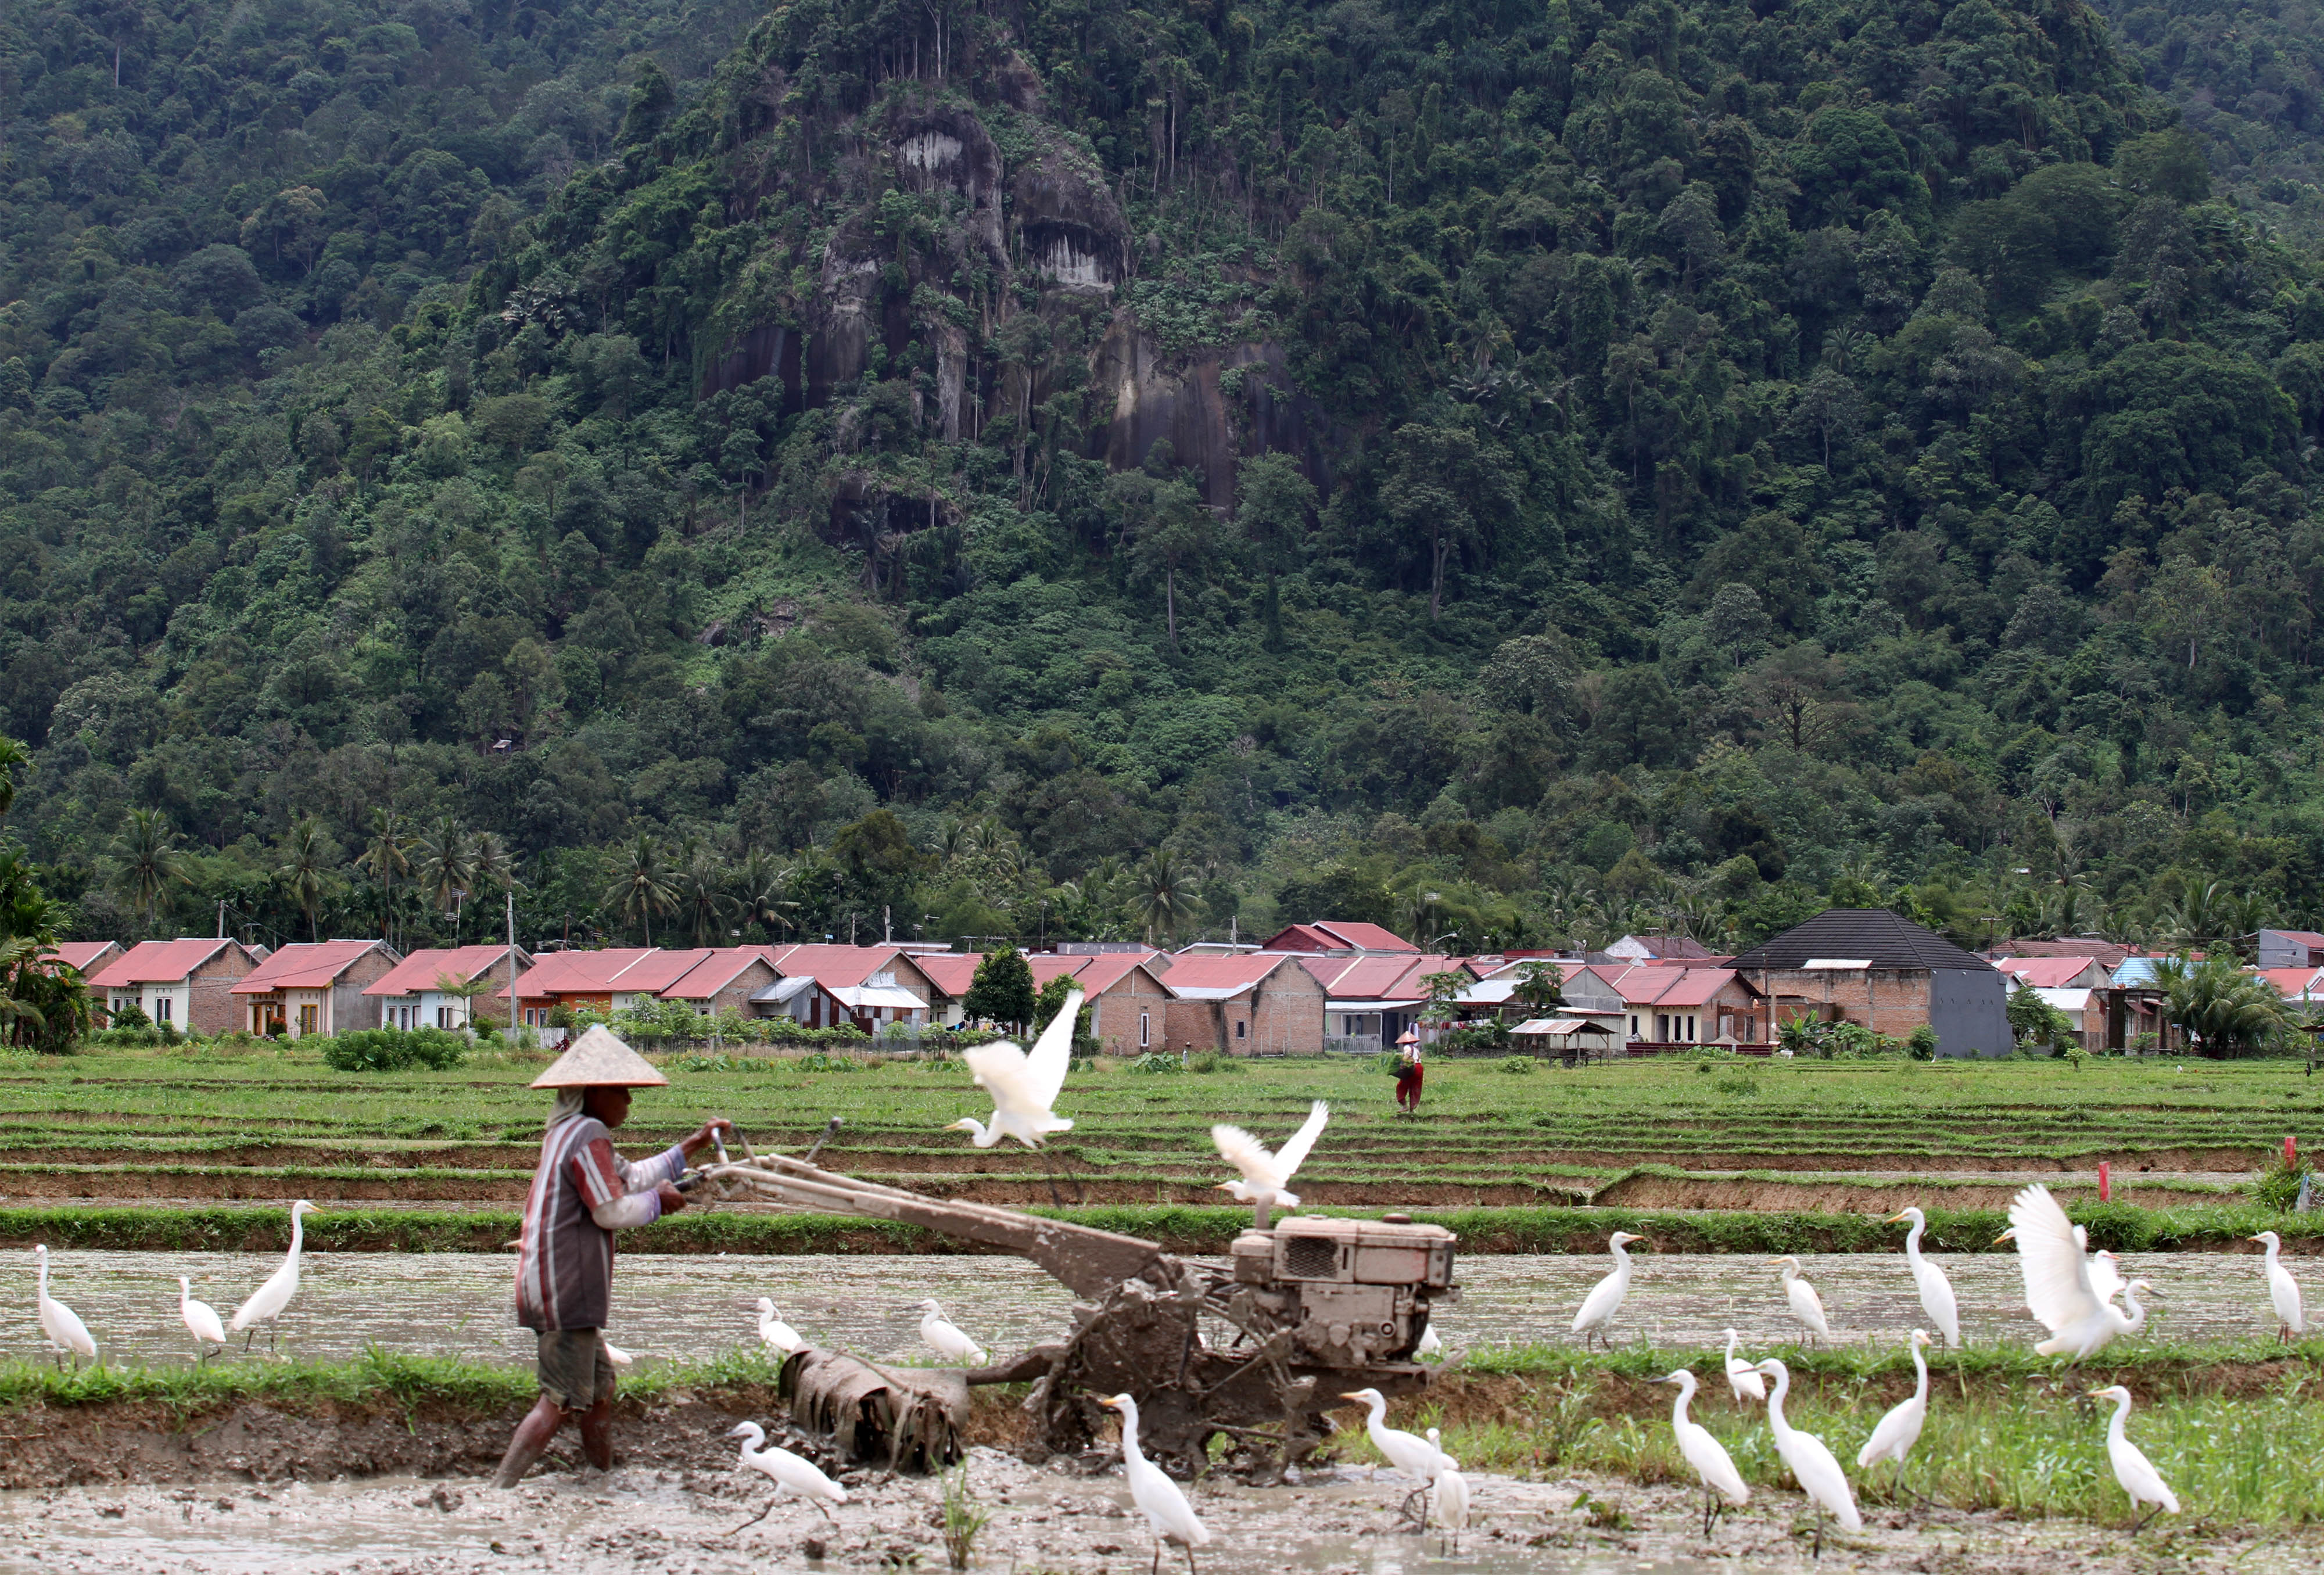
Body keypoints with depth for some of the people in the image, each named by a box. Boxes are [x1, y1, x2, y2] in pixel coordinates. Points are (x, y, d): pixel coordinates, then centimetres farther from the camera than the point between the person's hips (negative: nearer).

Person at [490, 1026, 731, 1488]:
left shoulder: (568, 1134, 18)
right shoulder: (589, 1135, -14)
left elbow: (630, 1177, 28)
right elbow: (612, 1210, -19)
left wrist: (695, 1146, 30)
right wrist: (660, 1200, -2)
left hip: (552, 1288, 11)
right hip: (568, 1290, -11)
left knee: (599, 1390, 19)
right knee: (560, 1402, -11)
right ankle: (499, 1491, -15)